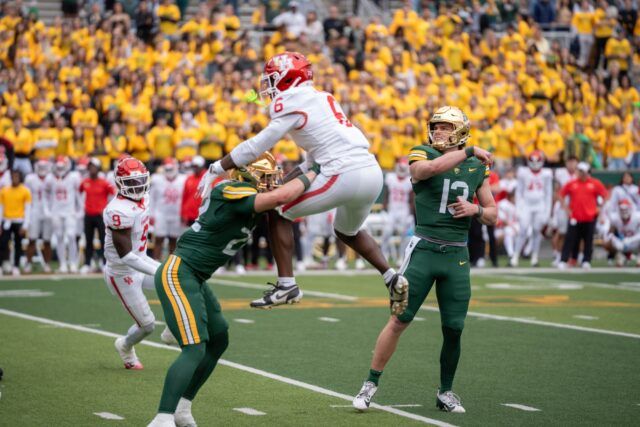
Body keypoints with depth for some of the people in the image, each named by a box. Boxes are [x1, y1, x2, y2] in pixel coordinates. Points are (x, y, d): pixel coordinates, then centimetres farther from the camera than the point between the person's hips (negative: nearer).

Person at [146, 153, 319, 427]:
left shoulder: (242, 198, 10)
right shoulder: (233, 193, -17)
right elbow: (281, 196, -28)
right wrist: (311, 174, -12)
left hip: (194, 279, 10)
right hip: (178, 273, -10)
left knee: (218, 341, 16)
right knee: (194, 350, -17)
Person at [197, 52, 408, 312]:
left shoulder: (293, 104, -1)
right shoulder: (323, 99, 24)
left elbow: (258, 146, -3)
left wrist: (215, 169, 3)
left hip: (345, 174, -8)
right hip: (373, 173, 9)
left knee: (278, 212, 5)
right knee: (347, 231, 33)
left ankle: (287, 284, -1)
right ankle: (392, 278, 22)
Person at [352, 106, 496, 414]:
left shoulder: (477, 168, 9)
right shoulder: (422, 155, -2)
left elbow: (492, 215, 14)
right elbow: (427, 168, -28)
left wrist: (475, 209, -8)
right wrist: (468, 152, -24)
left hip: (457, 256, 3)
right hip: (424, 249, -3)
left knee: (454, 329, 3)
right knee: (399, 320, -3)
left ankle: (445, 393, 21)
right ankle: (371, 384, 9)